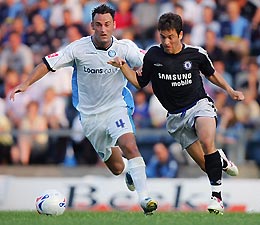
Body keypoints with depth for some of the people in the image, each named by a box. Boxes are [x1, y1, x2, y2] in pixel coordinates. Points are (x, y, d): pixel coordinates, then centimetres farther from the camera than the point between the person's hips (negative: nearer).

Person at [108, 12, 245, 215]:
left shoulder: (196, 54, -4)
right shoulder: (153, 55, -3)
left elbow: (211, 73, 16)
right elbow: (140, 82, 6)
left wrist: (230, 90, 8)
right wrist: (123, 66, -9)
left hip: (199, 105, -2)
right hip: (176, 117, 2)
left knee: (206, 141, -33)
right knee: (205, 164, -3)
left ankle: (217, 196, -30)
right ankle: (222, 161, 36)